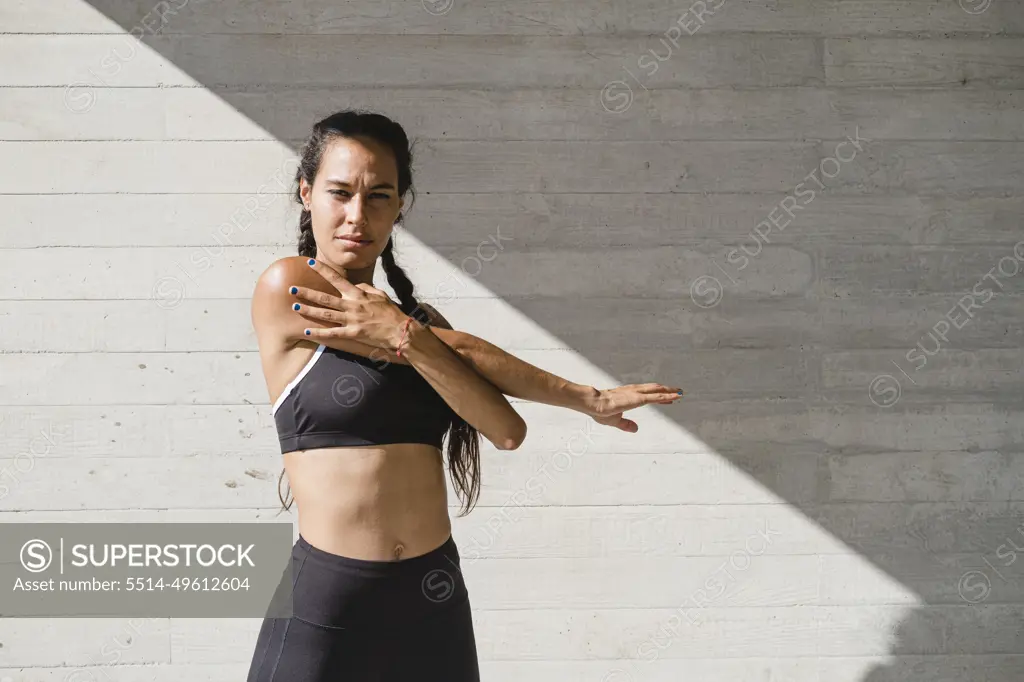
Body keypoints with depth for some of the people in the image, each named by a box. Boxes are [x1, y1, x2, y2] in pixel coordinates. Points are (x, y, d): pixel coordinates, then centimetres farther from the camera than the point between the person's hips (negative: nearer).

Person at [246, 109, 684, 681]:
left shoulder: (421, 318, 11)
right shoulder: (285, 288, -6)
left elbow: (507, 431, -6)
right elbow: (461, 351, -7)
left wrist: (406, 338, -18)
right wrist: (582, 397, 0)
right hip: (327, 598, -5)